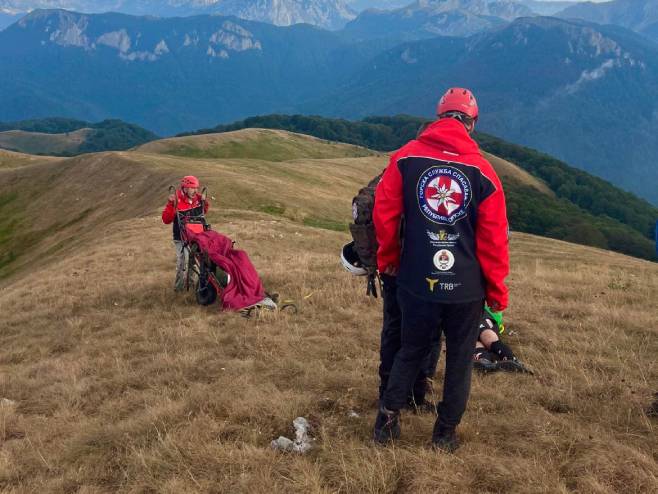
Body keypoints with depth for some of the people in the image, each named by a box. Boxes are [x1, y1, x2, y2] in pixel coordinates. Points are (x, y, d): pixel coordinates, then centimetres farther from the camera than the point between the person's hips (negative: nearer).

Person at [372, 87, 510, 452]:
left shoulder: (406, 157, -4)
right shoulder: (483, 172, -5)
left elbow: (383, 213, -2)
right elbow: (494, 239, -4)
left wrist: (387, 260, 13)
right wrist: (497, 292, 6)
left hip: (416, 282, 1)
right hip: (467, 288, -1)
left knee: (410, 351, 20)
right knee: (460, 359, 15)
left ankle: (388, 418, 19)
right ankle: (445, 433, 23)